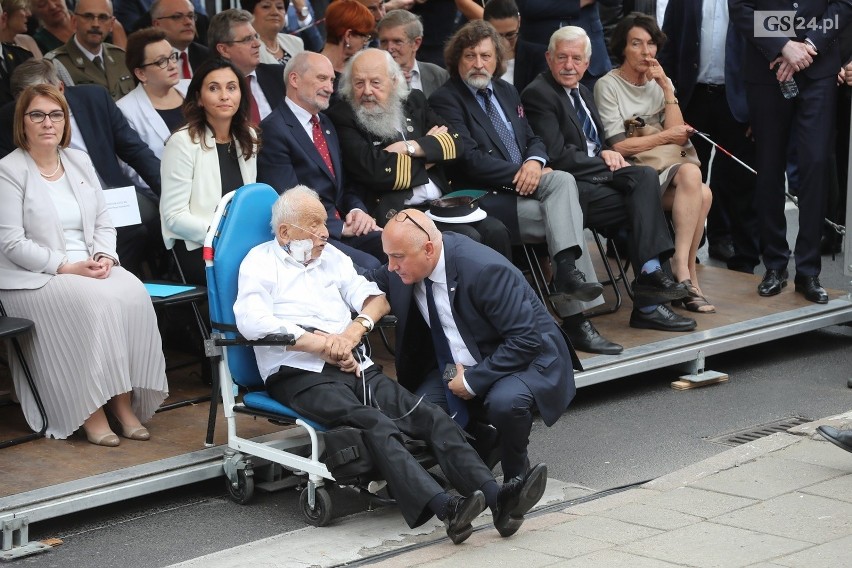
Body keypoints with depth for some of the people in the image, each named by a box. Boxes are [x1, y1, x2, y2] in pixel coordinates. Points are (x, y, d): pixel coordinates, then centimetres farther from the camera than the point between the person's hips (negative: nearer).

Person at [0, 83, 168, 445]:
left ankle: (124, 401, -21)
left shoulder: (79, 162, 16)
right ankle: (90, 411, -26)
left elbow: (103, 224, 17)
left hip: (91, 269, 6)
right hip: (33, 279, -6)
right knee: (93, 302, -33)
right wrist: (67, 267, -17)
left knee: (132, 294, -25)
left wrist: (104, 257, -5)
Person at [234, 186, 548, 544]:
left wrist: (355, 329, -5)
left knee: (430, 416, -17)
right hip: (301, 375, -6)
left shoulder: (332, 257, 26)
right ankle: (445, 509, -49)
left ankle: (498, 498, -33)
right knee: (376, 425, -32)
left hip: (355, 366, 6)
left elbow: (376, 298, 19)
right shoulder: (260, 263, 8)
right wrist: (322, 344, -11)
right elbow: (252, 323, -10)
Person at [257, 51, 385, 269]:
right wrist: (340, 227, -14)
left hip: (343, 228, 8)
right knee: (369, 266, -29)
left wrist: (357, 211, 1)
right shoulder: (273, 130, -9)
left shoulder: (325, 124, 20)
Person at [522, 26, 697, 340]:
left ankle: (651, 274, -29)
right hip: (571, 185, -8)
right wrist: (604, 159, -9)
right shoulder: (538, 94, -9)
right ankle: (648, 302, -23)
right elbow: (557, 156, -15)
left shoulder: (583, 91, 21)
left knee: (646, 177, -22)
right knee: (644, 206, -22)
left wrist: (606, 153, 1)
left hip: (596, 172, 8)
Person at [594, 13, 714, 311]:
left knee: (702, 194, -27)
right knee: (691, 173, -31)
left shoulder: (661, 82, 15)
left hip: (665, 169, 6)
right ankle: (685, 271, -29)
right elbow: (619, 146, -8)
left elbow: (678, 135, 2)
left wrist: (666, 87, -3)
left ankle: (683, 269, -19)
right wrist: (665, 137, -3)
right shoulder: (608, 86, -2)